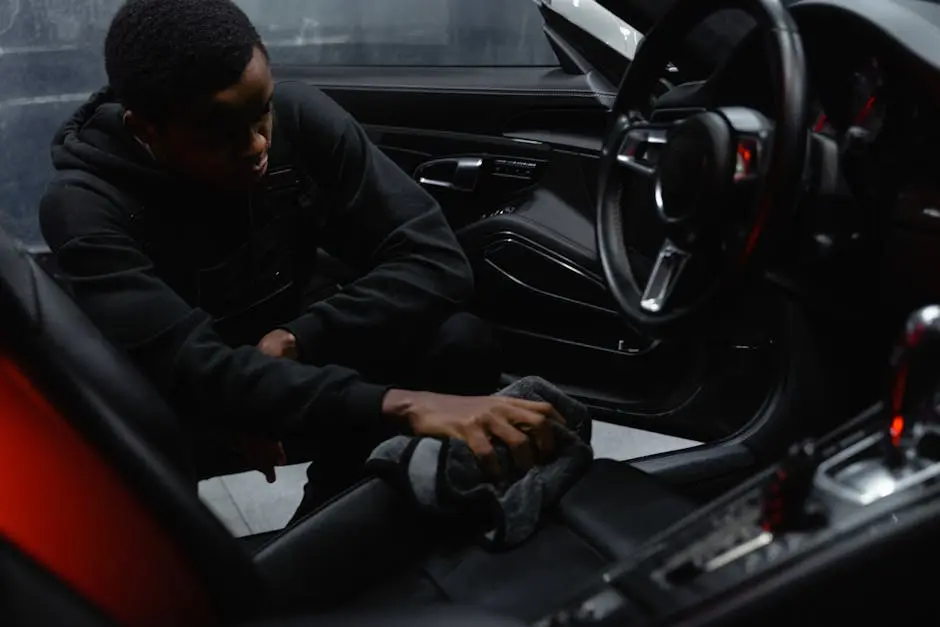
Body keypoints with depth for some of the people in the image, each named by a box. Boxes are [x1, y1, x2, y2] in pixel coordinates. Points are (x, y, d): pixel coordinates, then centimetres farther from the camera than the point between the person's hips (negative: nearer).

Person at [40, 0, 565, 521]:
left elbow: (434, 256, -21)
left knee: (459, 344, -23)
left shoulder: (299, 116, -19)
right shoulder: (87, 208, -28)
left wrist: (294, 341, -32)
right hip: (177, 413, -3)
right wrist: (399, 405, -54)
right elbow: (190, 371, -41)